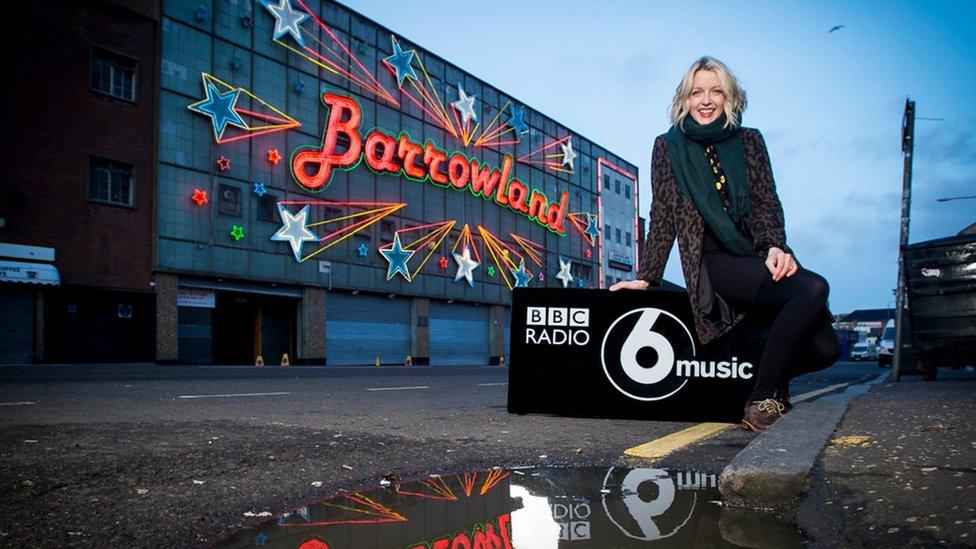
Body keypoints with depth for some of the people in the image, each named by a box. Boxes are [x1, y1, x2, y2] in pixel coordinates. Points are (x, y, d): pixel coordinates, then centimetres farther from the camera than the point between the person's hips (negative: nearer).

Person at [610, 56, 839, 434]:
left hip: (761, 256, 4)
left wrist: (775, 247, -13)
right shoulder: (668, 147, 10)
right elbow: (662, 217, 8)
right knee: (814, 289, -31)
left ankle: (774, 378, 18)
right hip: (715, 261, -4)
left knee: (824, 347, -17)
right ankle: (762, 402, -19)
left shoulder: (749, 141, 16)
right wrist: (646, 276, 3)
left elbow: (766, 204, 6)